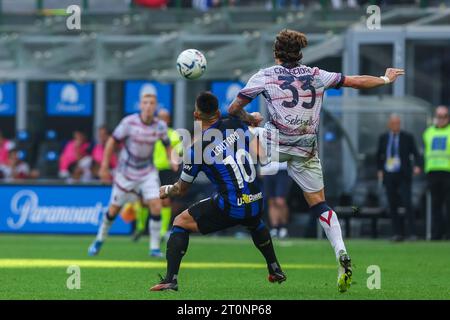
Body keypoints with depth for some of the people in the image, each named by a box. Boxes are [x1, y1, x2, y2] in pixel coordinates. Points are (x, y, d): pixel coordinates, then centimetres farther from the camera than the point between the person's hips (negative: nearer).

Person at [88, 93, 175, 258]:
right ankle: (99, 240, 32)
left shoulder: (160, 126, -8)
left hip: (148, 172, 2)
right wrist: (104, 166, -9)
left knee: (156, 206, -16)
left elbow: (167, 144, 11)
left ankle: (155, 247, -5)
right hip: (126, 172, -2)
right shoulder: (129, 122, -17)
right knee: (114, 209, 7)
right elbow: (112, 141, -8)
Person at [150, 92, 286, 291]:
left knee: (180, 222, 9)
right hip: (256, 204, 5)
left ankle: (171, 279, -4)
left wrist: (166, 190, 28)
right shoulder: (236, 124, 3)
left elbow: (181, 189, 7)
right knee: (255, 223, 42)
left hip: (230, 208, -5)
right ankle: (276, 271, 49)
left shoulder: (196, 150, -7)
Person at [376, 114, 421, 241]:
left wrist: (417, 166, -17)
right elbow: (379, 155, 19)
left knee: (407, 203, -12)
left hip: (404, 176, -3)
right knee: (393, 206, 1)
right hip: (389, 175, 3)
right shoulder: (383, 138, 8)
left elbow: (415, 153, 1)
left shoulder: (407, 137, 0)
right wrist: (380, 170, 8)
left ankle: (412, 233, -11)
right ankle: (397, 233, 6)